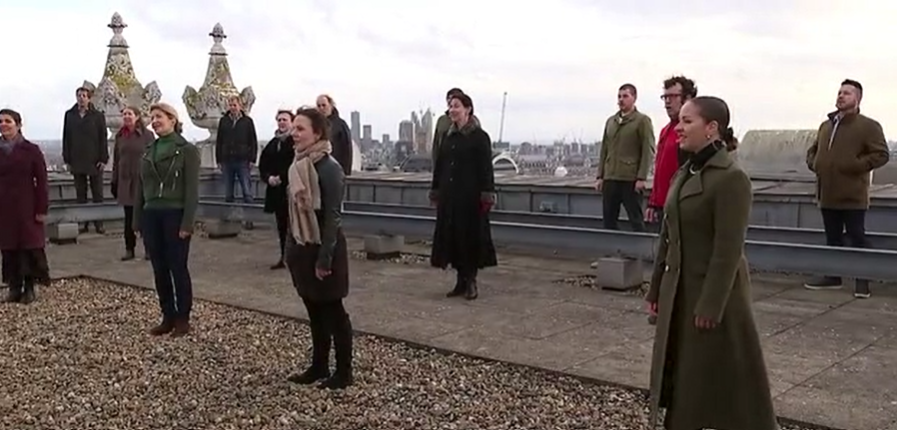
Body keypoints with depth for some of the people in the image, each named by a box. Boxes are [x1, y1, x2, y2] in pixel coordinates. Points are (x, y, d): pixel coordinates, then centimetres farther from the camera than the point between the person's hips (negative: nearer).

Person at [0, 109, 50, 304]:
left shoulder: (31, 150, -4)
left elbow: (41, 181, -4)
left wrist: (42, 209, -8)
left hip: (27, 208, -3)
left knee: (30, 246, 1)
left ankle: (29, 288, 11)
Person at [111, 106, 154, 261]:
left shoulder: (147, 135, -5)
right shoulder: (120, 136, 8)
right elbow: (116, 160, 12)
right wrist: (114, 182, 9)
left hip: (142, 180, -4)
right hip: (125, 181, 4)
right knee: (129, 217, 8)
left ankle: (149, 249, 13)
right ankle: (129, 249, 16)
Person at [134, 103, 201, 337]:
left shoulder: (187, 150, -5)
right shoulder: (148, 151, 13)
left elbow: (192, 189, -10)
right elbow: (141, 187, 15)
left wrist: (187, 223, -17)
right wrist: (137, 219, 10)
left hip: (175, 215, -6)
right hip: (151, 216, 6)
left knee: (178, 268, 0)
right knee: (159, 270, 9)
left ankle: (183, 319, 11)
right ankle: (168, 317, 18)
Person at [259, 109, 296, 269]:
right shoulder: (273, 143, 15)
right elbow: (263, 165, 15)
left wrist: (281, 178, -18)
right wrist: (269, 177, -4)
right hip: (276, 191, 7)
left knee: (292, 225, -5)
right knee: (281, 225, 13)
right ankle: (284, 257, 21)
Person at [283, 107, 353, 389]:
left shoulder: (329, 168, -18)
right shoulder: (298, 166, 7)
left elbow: (332, 216, -20)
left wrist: (325, 259, -21)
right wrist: (291, 247, 14)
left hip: (323, 249, -8)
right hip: (303, 248, 8)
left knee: (333, 310, 3)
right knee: (314, 310, 16)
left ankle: (344, 372, 15)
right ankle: (319, 366, 27)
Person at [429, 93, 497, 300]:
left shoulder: (479, 137, -6)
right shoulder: (448, 136, 11)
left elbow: (486, 168, -10)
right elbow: (439, 166, 15)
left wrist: (487, 195, -16)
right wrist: (435, 192, 14)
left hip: (470, 196, -6)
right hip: (449, 196, 6)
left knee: (470, 235, -1)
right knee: (451, 236, 7)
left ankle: (470, 281, 10)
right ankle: (461, 280, 17)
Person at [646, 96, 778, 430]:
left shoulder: (731, 178, -16)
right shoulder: (684, 174, 9)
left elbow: (728, 249, -20)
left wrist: (710, 306, -20)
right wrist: (656, 289, 13)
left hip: (715, 293, -8)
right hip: (679, 292, 8)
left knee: (723, 381, 3)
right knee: (681, 379, 15)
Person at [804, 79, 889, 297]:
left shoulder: (868, 126, -6)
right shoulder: (826, 125, 15)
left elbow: (881, 154, -12)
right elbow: (812, 150, 27)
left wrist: (855, 166, -20)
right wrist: (813, 163, 7)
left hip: (853, 196, -6)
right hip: (828, 195, 6)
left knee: (857, 238, -2)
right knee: (832, 238, 14)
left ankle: (863, 280, 7)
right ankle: (833, 276, 24)